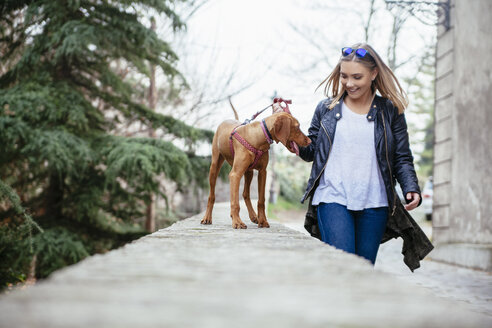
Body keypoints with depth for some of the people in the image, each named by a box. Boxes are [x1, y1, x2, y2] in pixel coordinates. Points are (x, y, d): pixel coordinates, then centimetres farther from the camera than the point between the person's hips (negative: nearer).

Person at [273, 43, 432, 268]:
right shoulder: (326, 109, 10)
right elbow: (309, 152, 13)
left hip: (374, 203, 1)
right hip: (333, 199, -1)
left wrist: (411, 189, -9)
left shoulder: (390, 112, 7)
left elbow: (402, 159, 7)